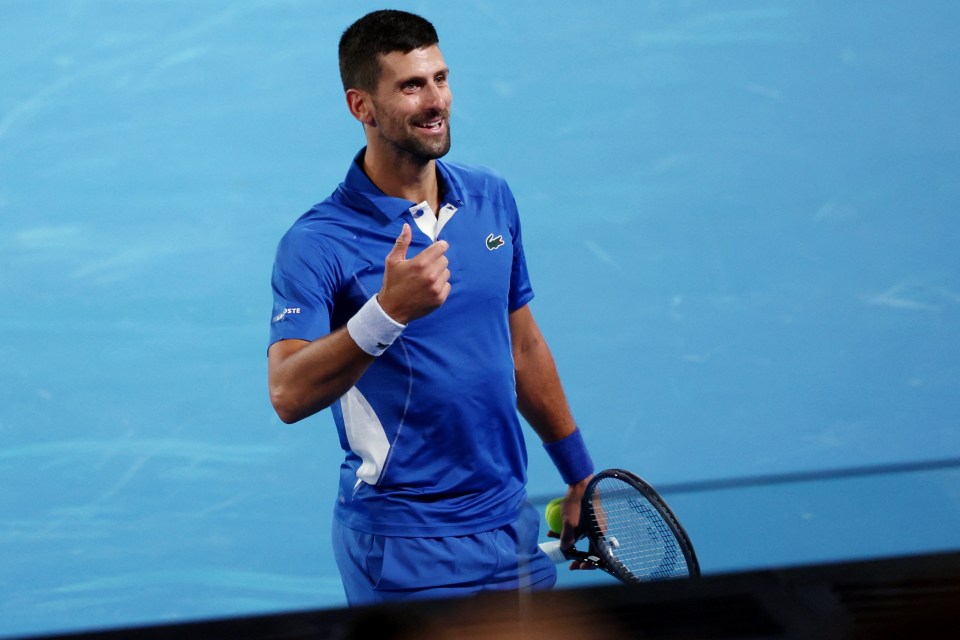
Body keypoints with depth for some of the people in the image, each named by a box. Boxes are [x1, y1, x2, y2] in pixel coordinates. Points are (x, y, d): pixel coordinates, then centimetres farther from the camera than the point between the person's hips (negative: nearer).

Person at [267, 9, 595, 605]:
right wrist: (387, 311, -39)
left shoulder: (492, 197, 6)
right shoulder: (317, 243, -14)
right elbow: (289, 395, -26)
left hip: (513, 526, 6)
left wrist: (580, 476, 19)